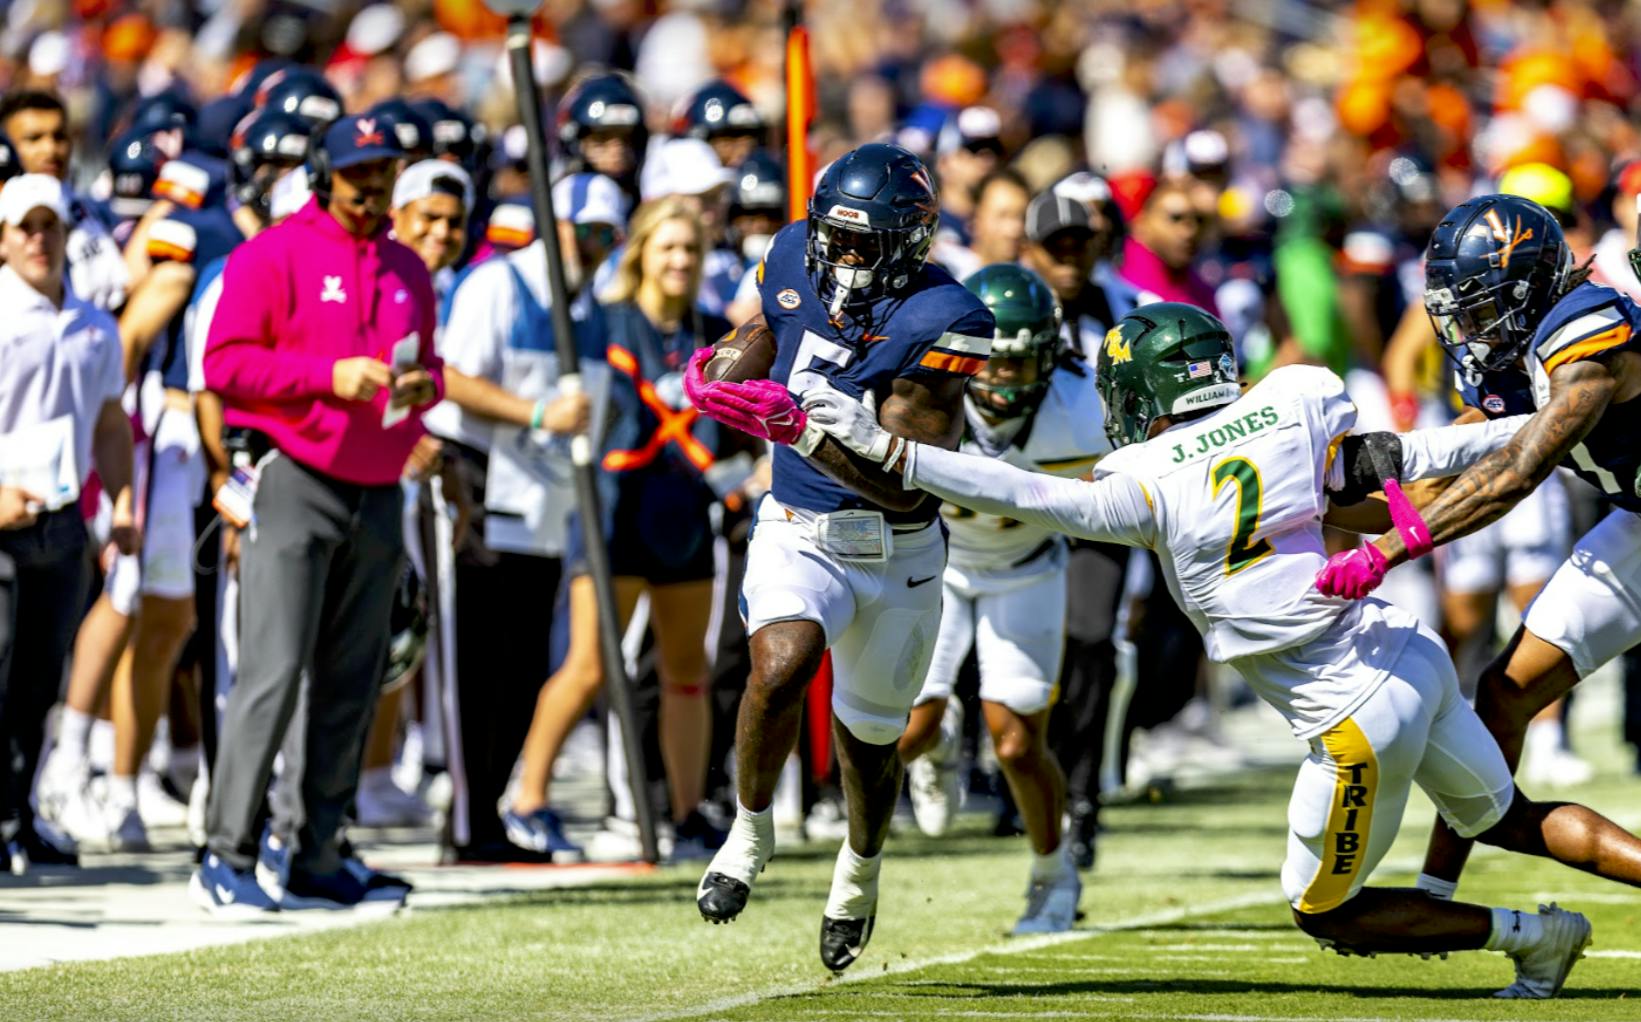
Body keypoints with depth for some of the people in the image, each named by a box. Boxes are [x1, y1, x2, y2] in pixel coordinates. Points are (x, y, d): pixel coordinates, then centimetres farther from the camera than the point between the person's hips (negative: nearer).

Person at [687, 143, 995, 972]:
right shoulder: (796, 258, -5)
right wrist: (723, 374, -1)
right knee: (782, 664, -29)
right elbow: (761, 329, 20)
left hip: (897, 553, -2)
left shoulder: (940, 321, -22)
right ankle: (752, 829, -4)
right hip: (797, 530, 2)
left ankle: (861, 869, 47)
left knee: (868, 738, 15)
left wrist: (803, 428, -38)